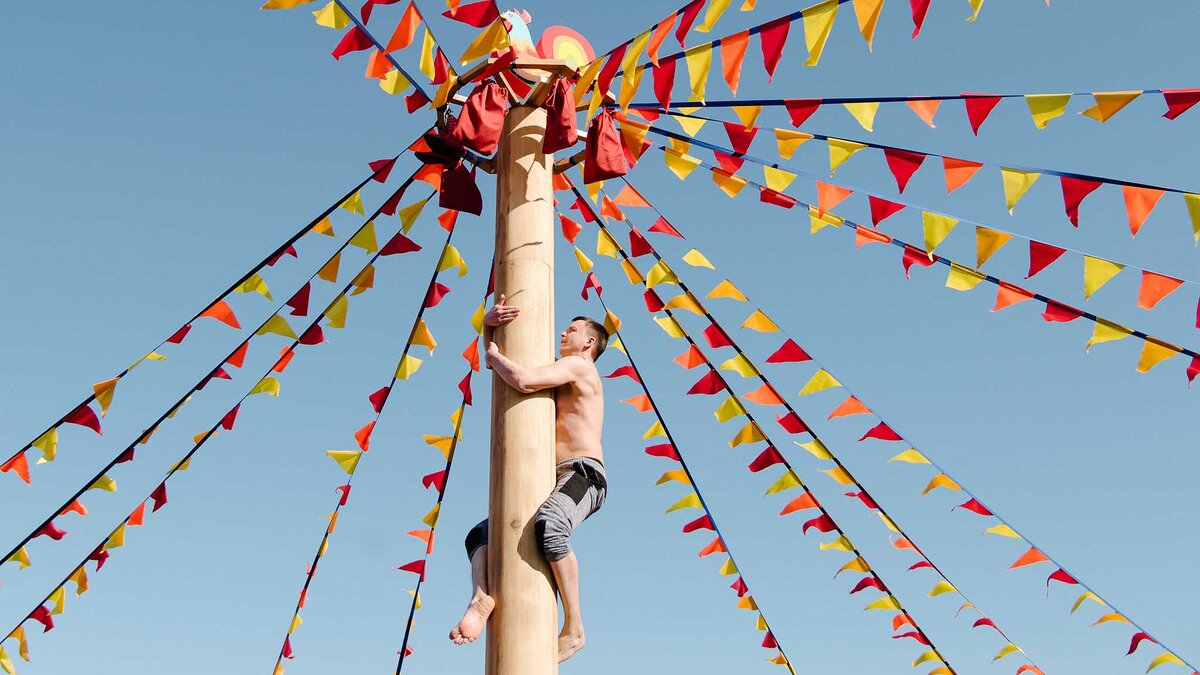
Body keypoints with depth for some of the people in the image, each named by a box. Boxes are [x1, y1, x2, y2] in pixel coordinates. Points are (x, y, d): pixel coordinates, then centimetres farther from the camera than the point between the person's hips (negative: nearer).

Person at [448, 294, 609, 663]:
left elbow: (524, 381, -19)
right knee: (479, 535, 4)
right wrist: (489, 322, 4)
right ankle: (481, 596, -24)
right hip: (554, 480, 10)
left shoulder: (577, 366, -1)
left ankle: (574, 629, -34)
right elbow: (497, 352, 26)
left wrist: (495, 357, 0)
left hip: (583, 474, -10)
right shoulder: (560, 375, 27)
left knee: (549, 525, -40)